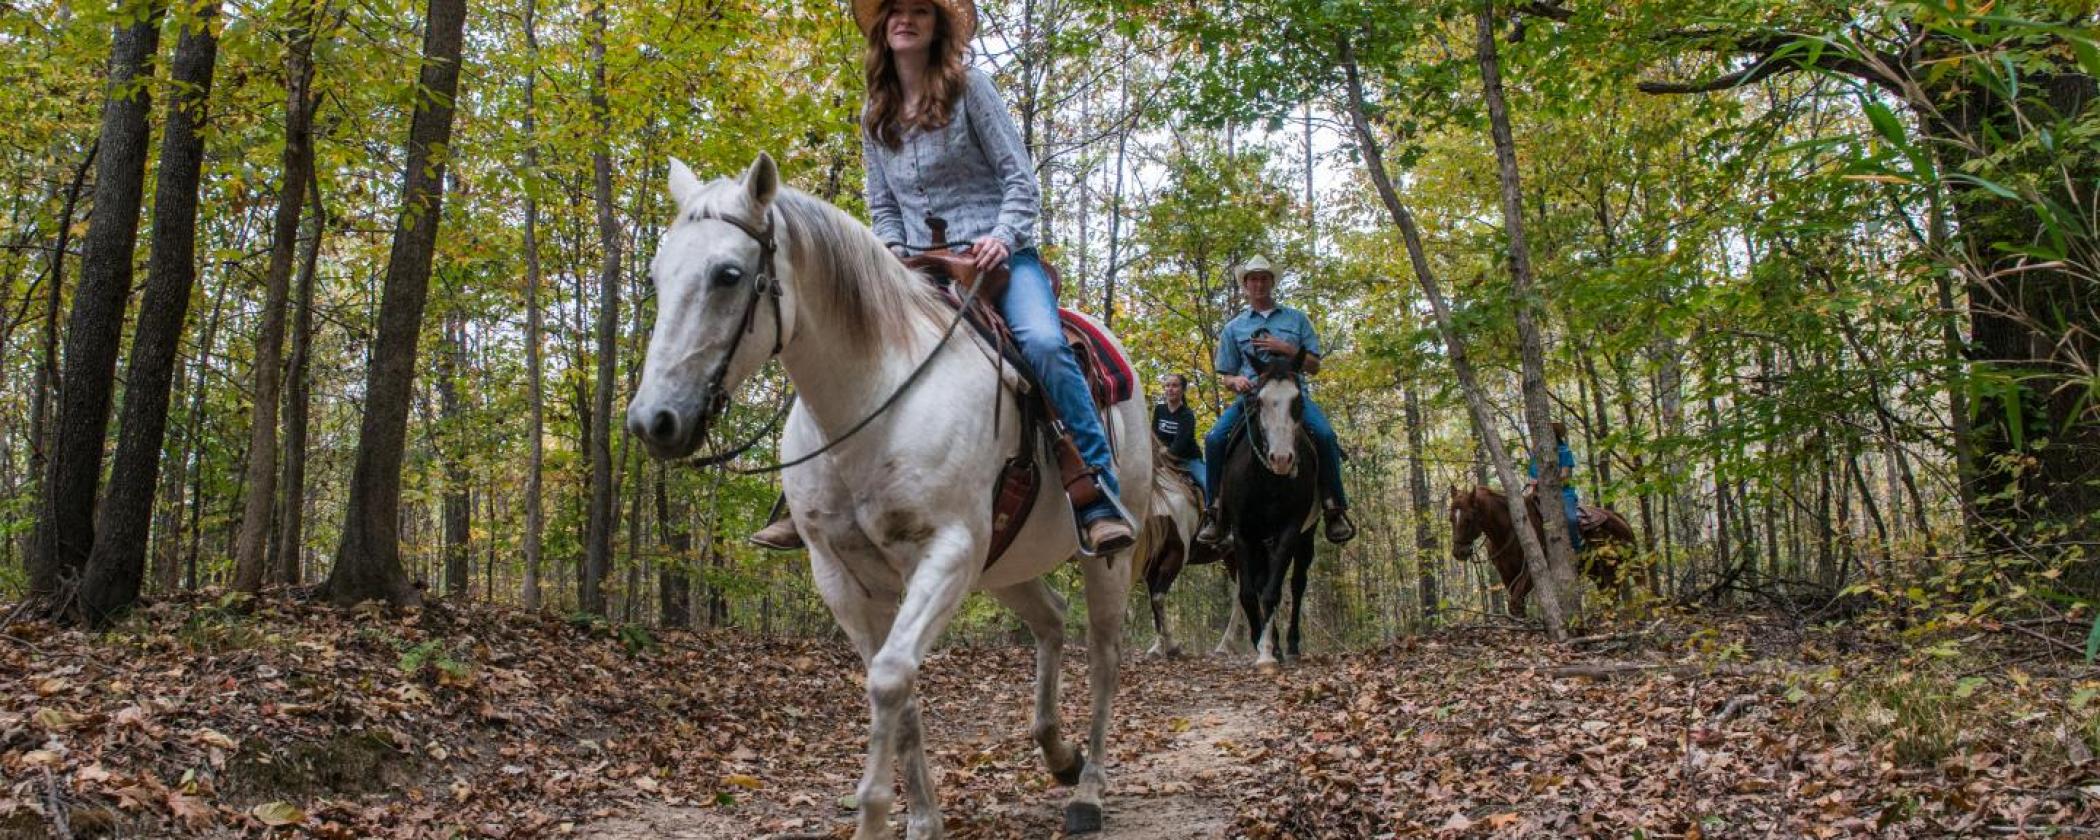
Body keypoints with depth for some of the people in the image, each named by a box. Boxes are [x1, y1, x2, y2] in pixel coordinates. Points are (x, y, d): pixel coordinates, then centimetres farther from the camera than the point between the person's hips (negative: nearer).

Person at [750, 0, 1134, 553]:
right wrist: (894, 251, -1)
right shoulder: (876, 116, 12)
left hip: (997, 255, -5)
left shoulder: (969, 88, 0)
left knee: (1042, 342, -32)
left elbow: (1019, 176, -3)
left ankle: (1101, 502, -30)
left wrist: (1003, 238, -19)